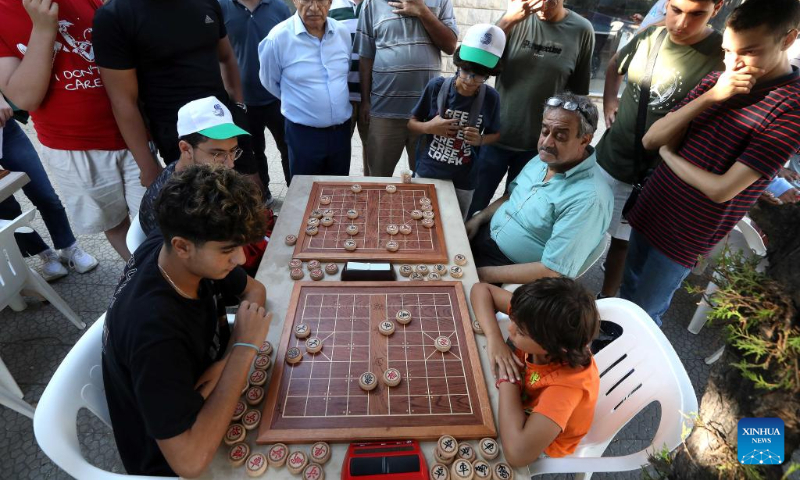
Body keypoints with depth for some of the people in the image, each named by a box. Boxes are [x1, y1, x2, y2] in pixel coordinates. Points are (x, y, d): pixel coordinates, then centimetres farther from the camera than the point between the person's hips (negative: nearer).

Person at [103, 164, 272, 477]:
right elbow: (190, 461, -37)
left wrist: (229, 360, -20)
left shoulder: (191, 257, -19)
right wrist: (244, 349, -34)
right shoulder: (154, 328, -39)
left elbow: (254, 290, -3)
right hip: (173, 461, -5)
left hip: (200, 397, 6)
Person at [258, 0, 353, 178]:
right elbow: (269, 81, 2)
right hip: (304, 133, -4)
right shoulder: (278, 37, -13)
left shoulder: (343, 32, 1)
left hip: (341, 129, 4)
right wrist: (297, 101, 9)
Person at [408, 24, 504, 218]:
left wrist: (480, 140, -15)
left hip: (463, 181, 1)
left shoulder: (491, 98, -9)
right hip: (427, 174, 0)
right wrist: (429, 127, -20)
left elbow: (495, 134, 5)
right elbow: (411, 123, 0)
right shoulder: (437, 86, -11)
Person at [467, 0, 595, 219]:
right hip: (496, 135, 0)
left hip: (538, 144, 0)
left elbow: (579, 90, 4)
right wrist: (508, 20, -21)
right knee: (475, 204, 8)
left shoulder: (581, 30, -2)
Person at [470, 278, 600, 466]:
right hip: (520, 398, 4)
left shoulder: (568, 382, -42)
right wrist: (494, 338, -34)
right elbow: (481, 290, -19)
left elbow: (517, 453, -50)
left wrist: (506, 379, -40)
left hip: (541, 442, -4)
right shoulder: (537, 318, -30)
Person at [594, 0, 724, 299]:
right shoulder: (648, 36, -1)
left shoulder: (722, 58, -17)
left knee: (621, 241, 10)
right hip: (605, 158, 5)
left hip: (647, 176, -5)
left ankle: (605, 300, 33)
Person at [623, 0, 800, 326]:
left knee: (643, 316, 11)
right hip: (649, 210, 6)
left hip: (687, 234, -5)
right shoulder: (715, 81, 1)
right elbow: (650, 140, -7)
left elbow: (721, 189, -23)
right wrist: (710, 97, -18)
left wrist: (668, 153, -9)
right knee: (627, 292, 22)